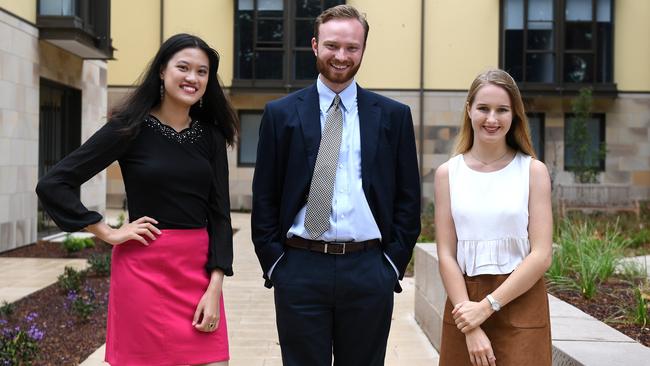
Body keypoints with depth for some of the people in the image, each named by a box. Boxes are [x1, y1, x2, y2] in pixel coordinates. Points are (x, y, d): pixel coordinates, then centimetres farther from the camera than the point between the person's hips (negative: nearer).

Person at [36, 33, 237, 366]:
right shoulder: (131, 126, -4)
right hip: (145, 269, -3)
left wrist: (215, 287, -5)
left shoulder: (211, 135, 7)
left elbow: (219, 213, 4)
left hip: (199, 270, 4)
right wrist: (108, 233, -6)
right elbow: (52, 184, -6)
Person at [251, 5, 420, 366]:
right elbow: (264, 198, 5)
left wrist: (393, 263, 0)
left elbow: (408, 199, 6)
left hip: (368, 270, 1)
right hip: (299, 269, 0)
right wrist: (274, 263, -1)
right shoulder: (281, 114, 4)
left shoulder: (394, 115, 5)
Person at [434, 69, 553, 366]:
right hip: (464, 301, 1)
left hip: (520, 303, -1)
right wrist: (471, 329, -11)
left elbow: (541, 255, -6)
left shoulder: (533, 171, -1)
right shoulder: (448, 173, 2)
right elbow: (446, 255, -2)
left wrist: (488, 306, -13)